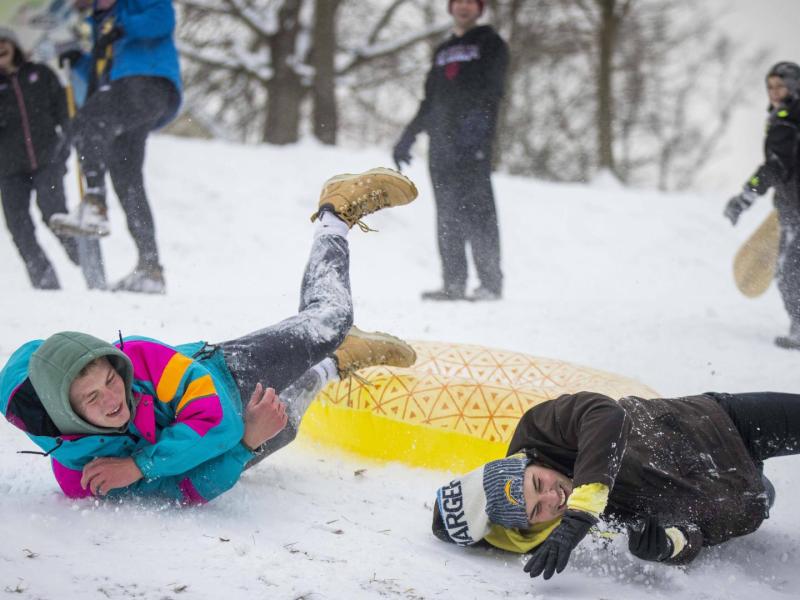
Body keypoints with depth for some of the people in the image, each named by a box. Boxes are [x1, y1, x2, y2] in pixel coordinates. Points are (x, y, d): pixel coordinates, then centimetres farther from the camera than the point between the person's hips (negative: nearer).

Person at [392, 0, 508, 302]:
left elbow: (492, 87, -9)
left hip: (473, 142, -6)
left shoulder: (490, 44, 8)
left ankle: (490, 282, -13)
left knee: (476, 207, -13)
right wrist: (408, 137, 24)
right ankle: (453, 284, 1)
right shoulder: (443, 51, 26)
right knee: (447, 212, 1)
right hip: (442, 141, 6)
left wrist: (478, 118, -27)